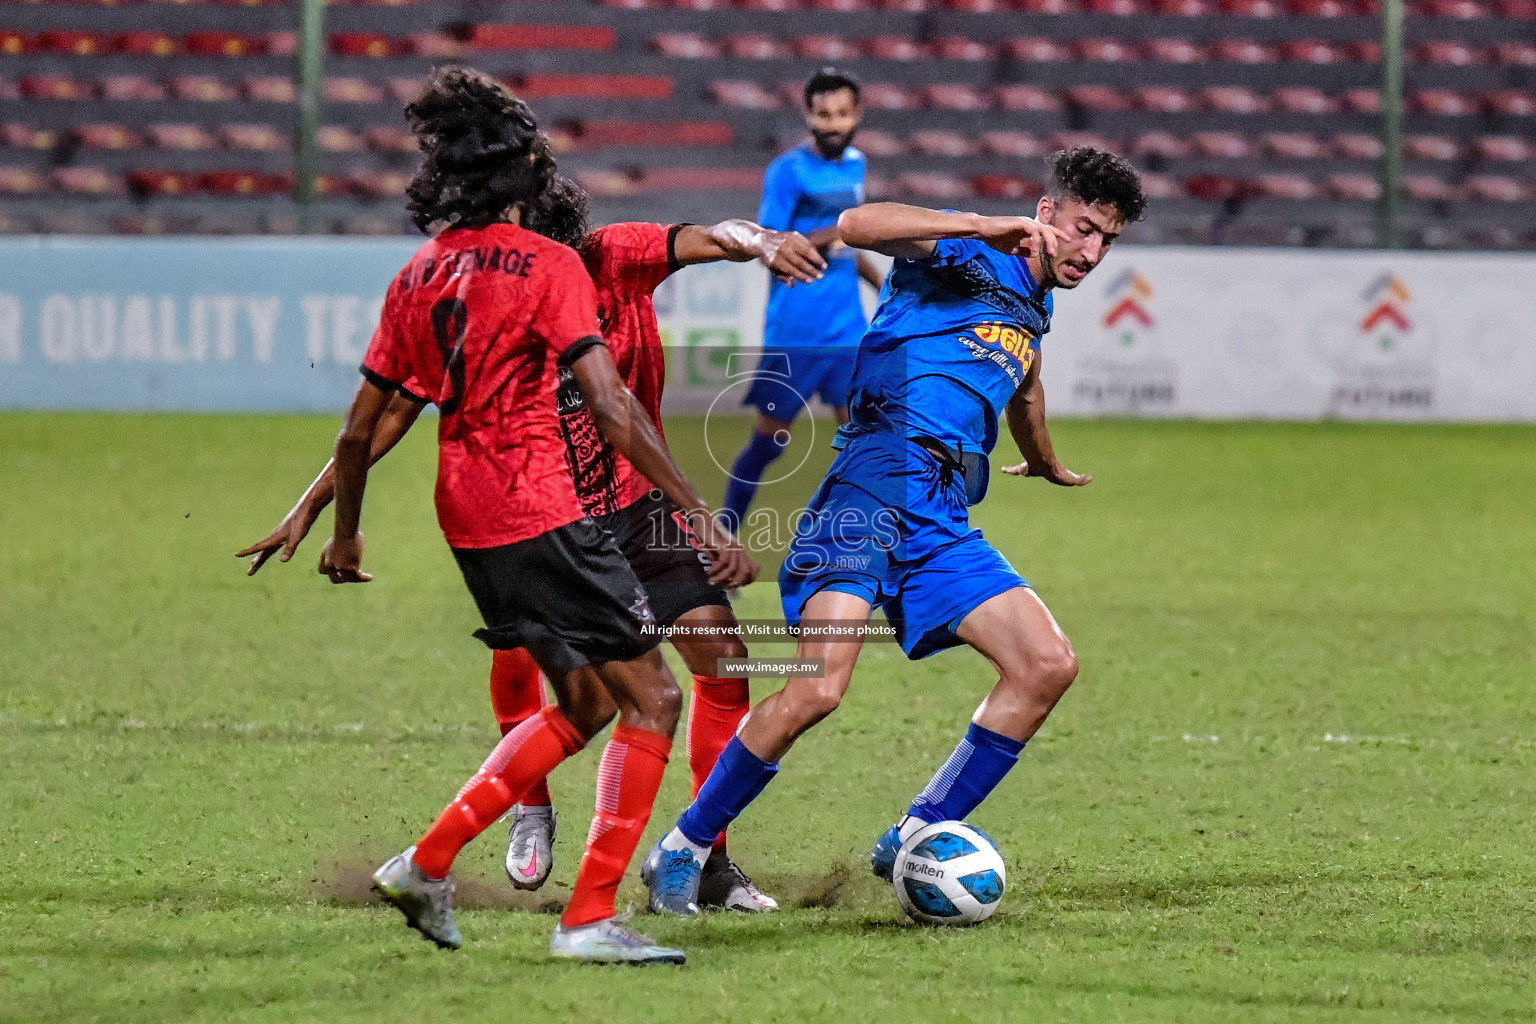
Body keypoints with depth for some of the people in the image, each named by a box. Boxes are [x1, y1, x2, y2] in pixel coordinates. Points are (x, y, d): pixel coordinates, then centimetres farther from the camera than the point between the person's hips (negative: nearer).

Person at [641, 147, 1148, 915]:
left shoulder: (1032, 312, 25)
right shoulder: (968, 260, 1)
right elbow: (858, 225, -18)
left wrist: (1044, 462, 68)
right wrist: (984, 228, -22)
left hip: (942, 522, 8)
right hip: (878, 484, -8)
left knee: (1049, 665, -6)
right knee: (820, 686, -22)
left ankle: (913, 840, 1)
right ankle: (681, 849, -7)